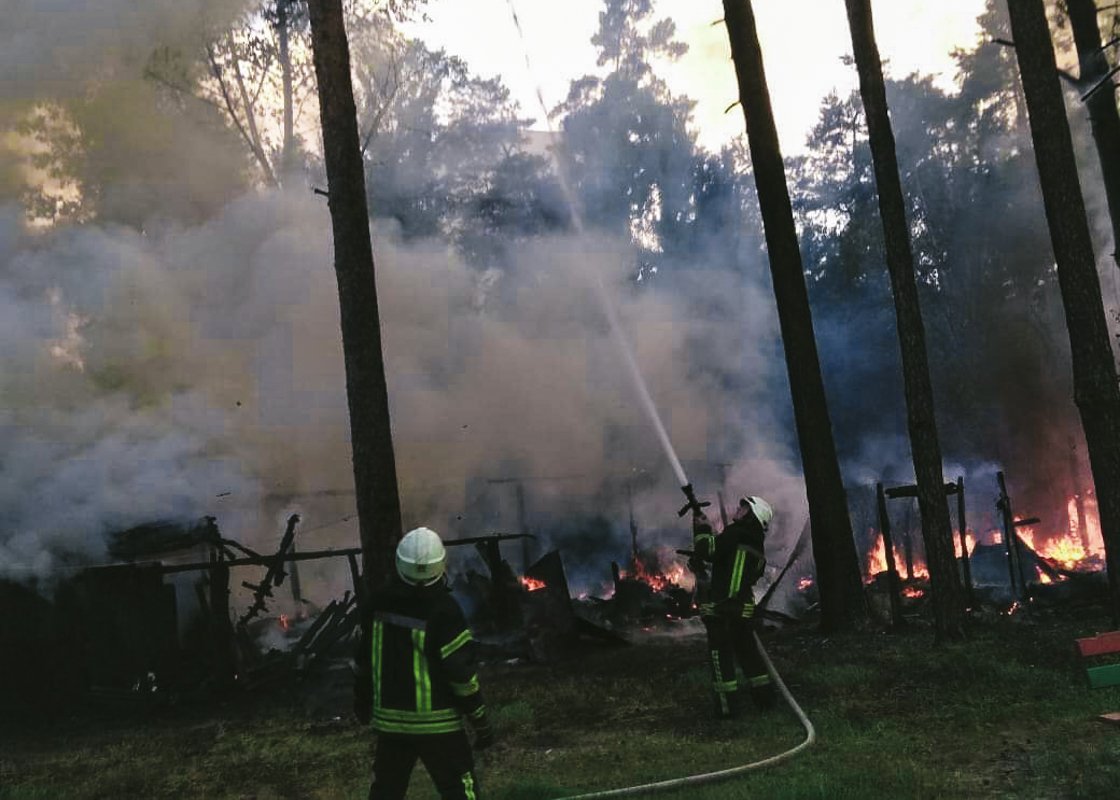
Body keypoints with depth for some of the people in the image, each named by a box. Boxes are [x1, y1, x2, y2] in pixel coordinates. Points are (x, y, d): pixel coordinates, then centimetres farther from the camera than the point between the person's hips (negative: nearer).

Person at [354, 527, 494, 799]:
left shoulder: (379, 603, -2)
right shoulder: (443, 609, -18)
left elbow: (365, 658, 9)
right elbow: (461, 673, -17)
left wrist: (362, 701, 25)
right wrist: (481, 721, -7)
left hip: (390, 719, 5)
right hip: (436, 722, -5)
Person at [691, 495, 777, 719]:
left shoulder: (734, 536, -14)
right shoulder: (758, 548, 13)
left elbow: (705, 550, -20)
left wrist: (701, 527, -6)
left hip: (720, 609, -8)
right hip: (745, 609, 8)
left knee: (721, 655, 0)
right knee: (748, 651, 20)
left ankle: (729, 705, 0)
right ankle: (764, 696, 26)